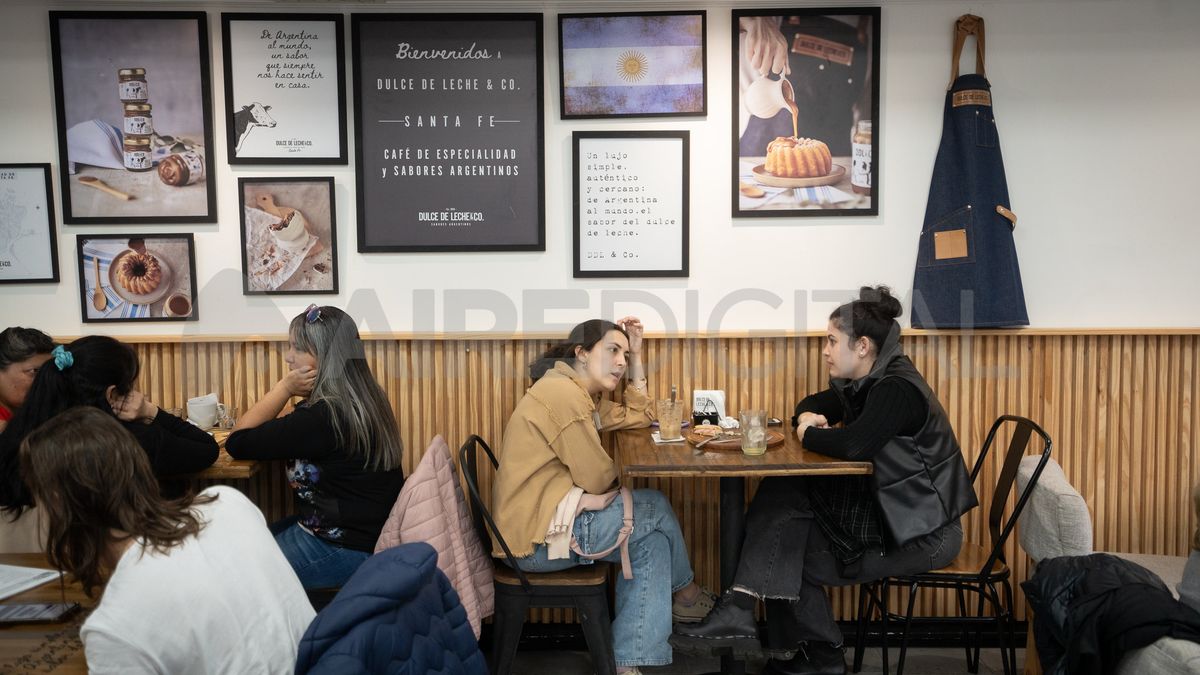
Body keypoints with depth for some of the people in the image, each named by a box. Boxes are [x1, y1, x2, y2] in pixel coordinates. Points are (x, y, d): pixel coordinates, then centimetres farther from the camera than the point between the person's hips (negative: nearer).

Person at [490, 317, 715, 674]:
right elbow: (597, 479, -15)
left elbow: (639, 417, 20)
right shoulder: (563, 394, -18)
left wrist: (636, 355, 14)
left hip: (543, 523, 10)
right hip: (536, 538, -10)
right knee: (655, 507, 0)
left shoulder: (584, 395, 14)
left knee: (651, 540, 5)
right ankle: (683, 592, 28)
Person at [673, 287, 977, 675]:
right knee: (785, 494, -7)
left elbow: (854, 444, -34)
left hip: (921, 532, -9)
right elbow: (813, 405, 22)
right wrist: (808, 417, -3)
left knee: (797, 555, -8)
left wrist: (808, 435, -14)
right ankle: (740, 612, -10)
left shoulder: (896, 388, -20)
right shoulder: (863, 383, 9)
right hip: (885, 508, 9)